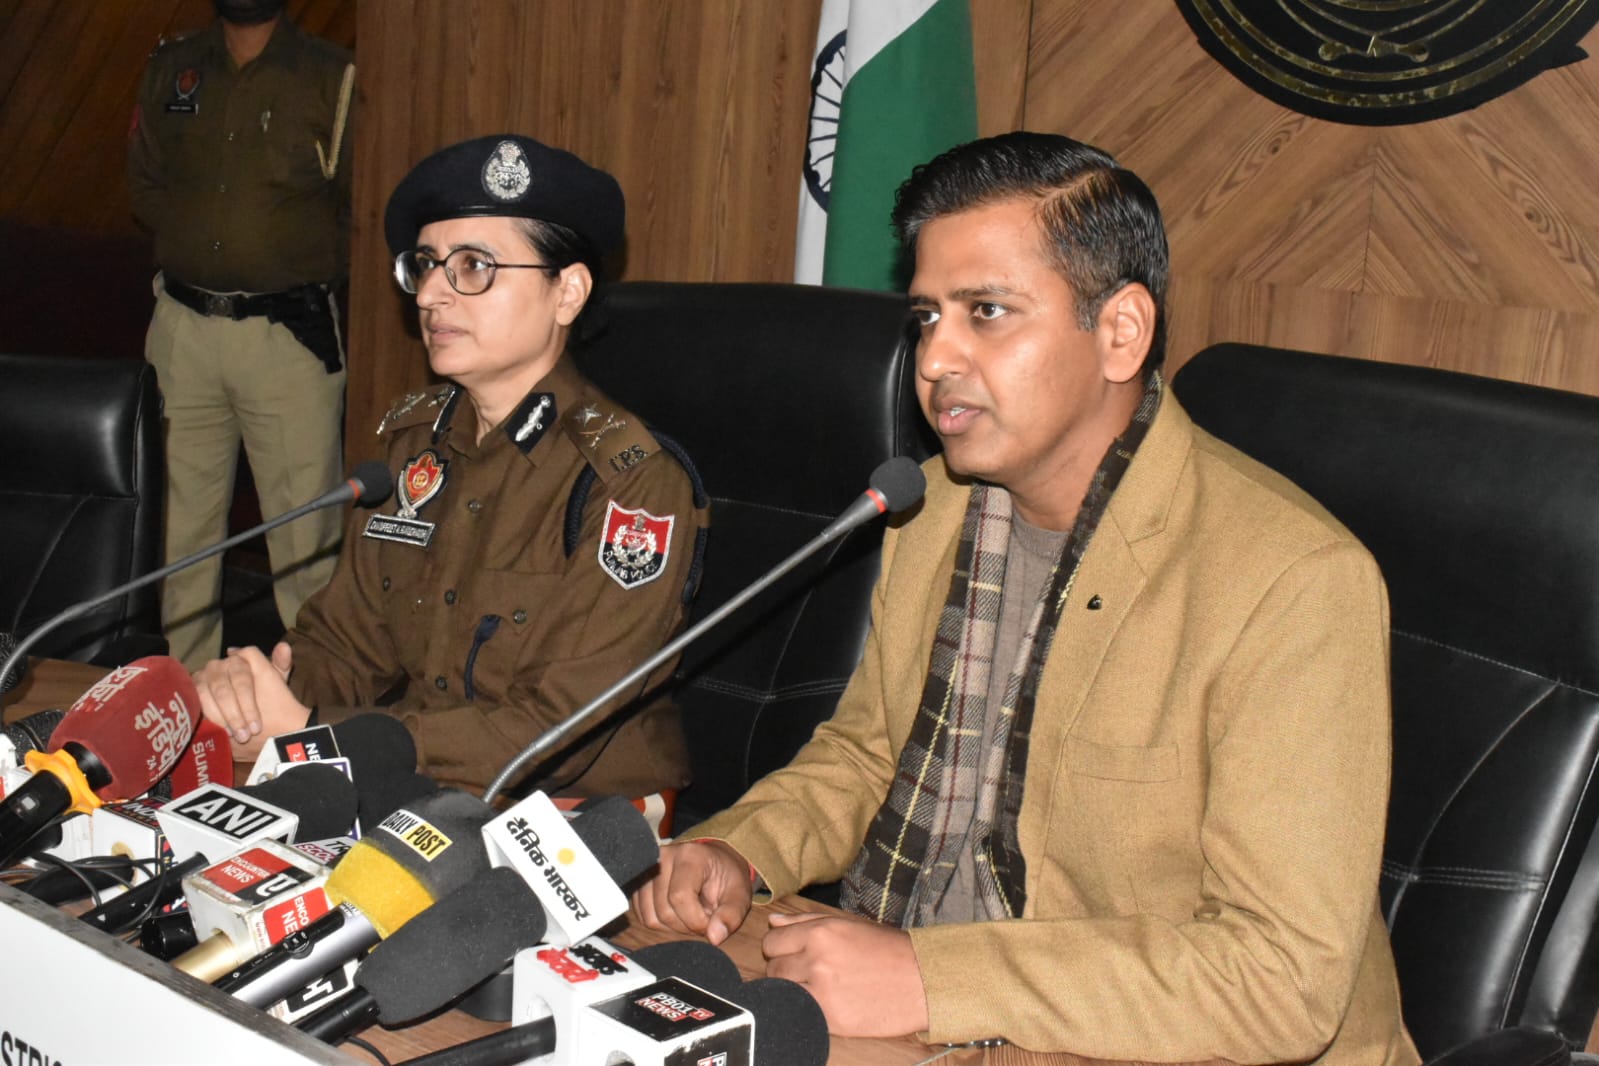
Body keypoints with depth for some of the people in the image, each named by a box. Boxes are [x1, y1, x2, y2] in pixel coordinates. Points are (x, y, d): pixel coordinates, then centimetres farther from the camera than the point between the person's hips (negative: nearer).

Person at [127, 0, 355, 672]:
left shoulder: (333, 79, -2)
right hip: (183, 328, 4)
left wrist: (302, 261, 1)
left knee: (306, 533, -4)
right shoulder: (170, 70, 11)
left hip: (290, 332, -4)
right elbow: (144, 184, 20)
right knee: (182, 521, 10)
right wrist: (199, 244, 8)